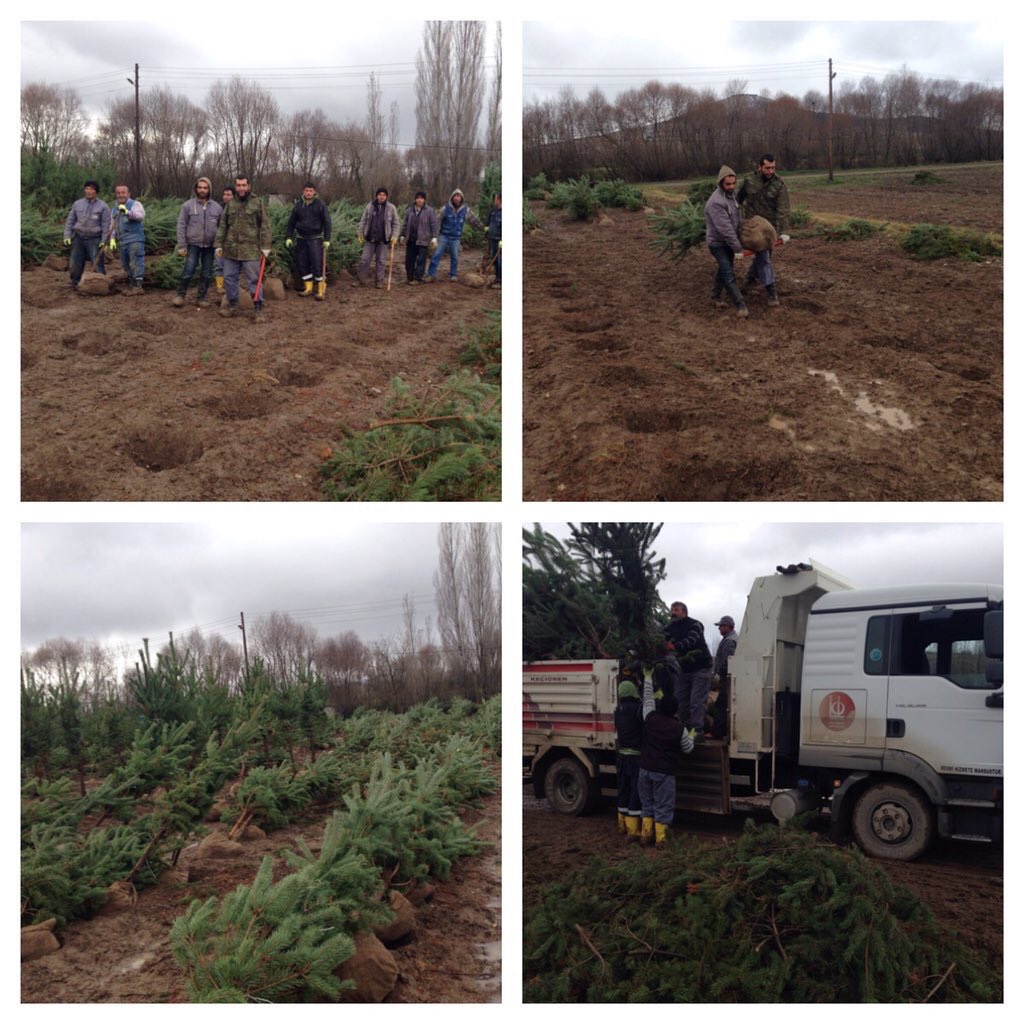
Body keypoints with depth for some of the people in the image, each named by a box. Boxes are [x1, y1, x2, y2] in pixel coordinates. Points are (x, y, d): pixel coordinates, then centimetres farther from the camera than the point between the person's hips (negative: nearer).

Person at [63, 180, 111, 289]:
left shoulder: (103, 206, -2)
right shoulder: (77, 204, 7)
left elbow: (106, 225, -3)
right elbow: (70, 221, 10)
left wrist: (104, 240, -10)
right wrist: (67, 236, 3)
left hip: (94, 239, -4)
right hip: (78, 238, 4)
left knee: (97, 264, -8)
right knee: (74, 263, 5)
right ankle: (75, 284, 16)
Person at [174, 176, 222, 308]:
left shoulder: (217, 207, 3)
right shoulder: (188, 206, -2)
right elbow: (181, 226, -2)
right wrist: (181, 246, -7)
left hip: (210, 246, 2)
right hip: (193, 244, -2)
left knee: (206, 273, 8)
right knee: (188, 271, -6)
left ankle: (201, 297, 19)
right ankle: (180, 295, 7)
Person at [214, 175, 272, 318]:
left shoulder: (258, 203, -1)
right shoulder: (230, 204, 12)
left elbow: (265, 226, -4)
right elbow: (222, 226, 14)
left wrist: (265, 246, -10)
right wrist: (219, 244, 8)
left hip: (250, 250, -5)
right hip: (230, 250, 5)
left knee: (253, 279, -3)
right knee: (229, 278, 9)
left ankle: (258, 308, 4)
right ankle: (232, 305, 21)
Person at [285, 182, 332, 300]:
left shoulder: (320, 204, -4)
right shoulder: (298, 205, 5)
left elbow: (327, 222, -3)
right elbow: (291, 222, 11)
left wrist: (327, 239, -7)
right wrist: (289, 237, 6)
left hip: (315, 238, -4)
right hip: (302, 238, 4)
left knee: (317, 264, -9)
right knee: (301, 263, 4)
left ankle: (321, 289, 1)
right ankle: (308, 287, 16)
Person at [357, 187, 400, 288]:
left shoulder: (391, 208, -1)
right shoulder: (370, 206, 2)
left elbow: (395, 224, 2)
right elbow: (363, 221, 7)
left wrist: (394, 236, -7)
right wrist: (361, 234, 5)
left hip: (383, 239, -1)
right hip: (370, 238, 1)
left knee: (381, 261, 5)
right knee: (365, 259, 1)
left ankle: (379, 281, 14)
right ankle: (362, 279, 16)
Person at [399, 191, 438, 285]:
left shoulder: (429, 211, -3)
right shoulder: (409, 210, 8)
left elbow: (434, 225, -3)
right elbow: (405, 224, 15)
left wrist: (434, 237, -9)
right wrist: (403, 235, 14)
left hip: (422, 240, -4)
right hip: (411, 240, 4)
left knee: (421, 260, -4)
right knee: (409, 259, 9)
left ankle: (418, 278, 1)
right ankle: (409, 277, 20)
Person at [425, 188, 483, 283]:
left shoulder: (466, 210, 0)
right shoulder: (446, 208, -5)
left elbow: (475, 220, 11)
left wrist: (483, 228, 15)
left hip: (456, 238, 1)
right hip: (444, 236, -1)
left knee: (455, 257, 8)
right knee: (436, 254, -6)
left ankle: (453, 274, 23)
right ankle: (431, 274, -4)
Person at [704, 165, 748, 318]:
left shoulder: (731, 194, 0)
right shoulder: (716, 202, -29)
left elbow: (737, 215, 17)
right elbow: (725, 229, -28)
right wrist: (738, 249, -24)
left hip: (729, 241, 9)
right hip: (718, 243, -9)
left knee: (723, 270, 19)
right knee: (728, 275, -8)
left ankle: (716, 296, 35)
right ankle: (741, 305, -5)